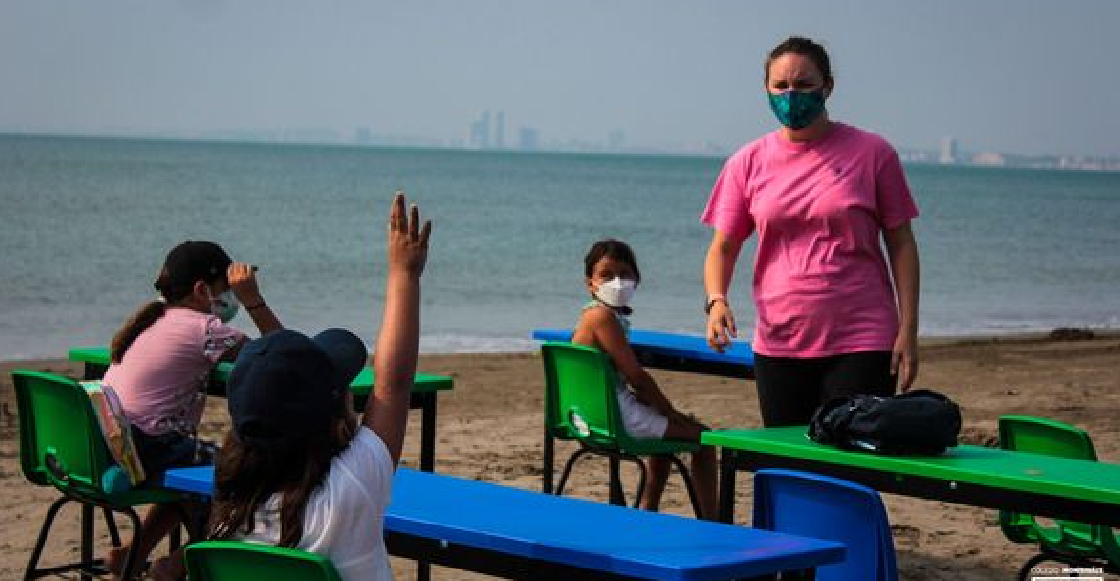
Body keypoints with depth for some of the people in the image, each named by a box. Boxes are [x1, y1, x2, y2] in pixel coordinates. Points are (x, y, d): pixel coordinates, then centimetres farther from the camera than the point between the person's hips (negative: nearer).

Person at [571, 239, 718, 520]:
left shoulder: (592, 315, 12)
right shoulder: (603, 315, -18)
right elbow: (636, 376, -19)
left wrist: (664, 408, 10)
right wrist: (671, 412, -8)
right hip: (615, 413, -10)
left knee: (666, 429, 36)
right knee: (702, 437, -1)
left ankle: (647, 513, 36)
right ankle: (711, 525, -1)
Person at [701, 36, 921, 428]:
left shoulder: (872, 153, 0)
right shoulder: (748, 163, 5)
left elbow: (901, 244, 3)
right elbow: (723, 247, 8)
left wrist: (908, 329, -3)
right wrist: (716, 300, -13)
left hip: (860, 344, -3)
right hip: (778, 346, 3)